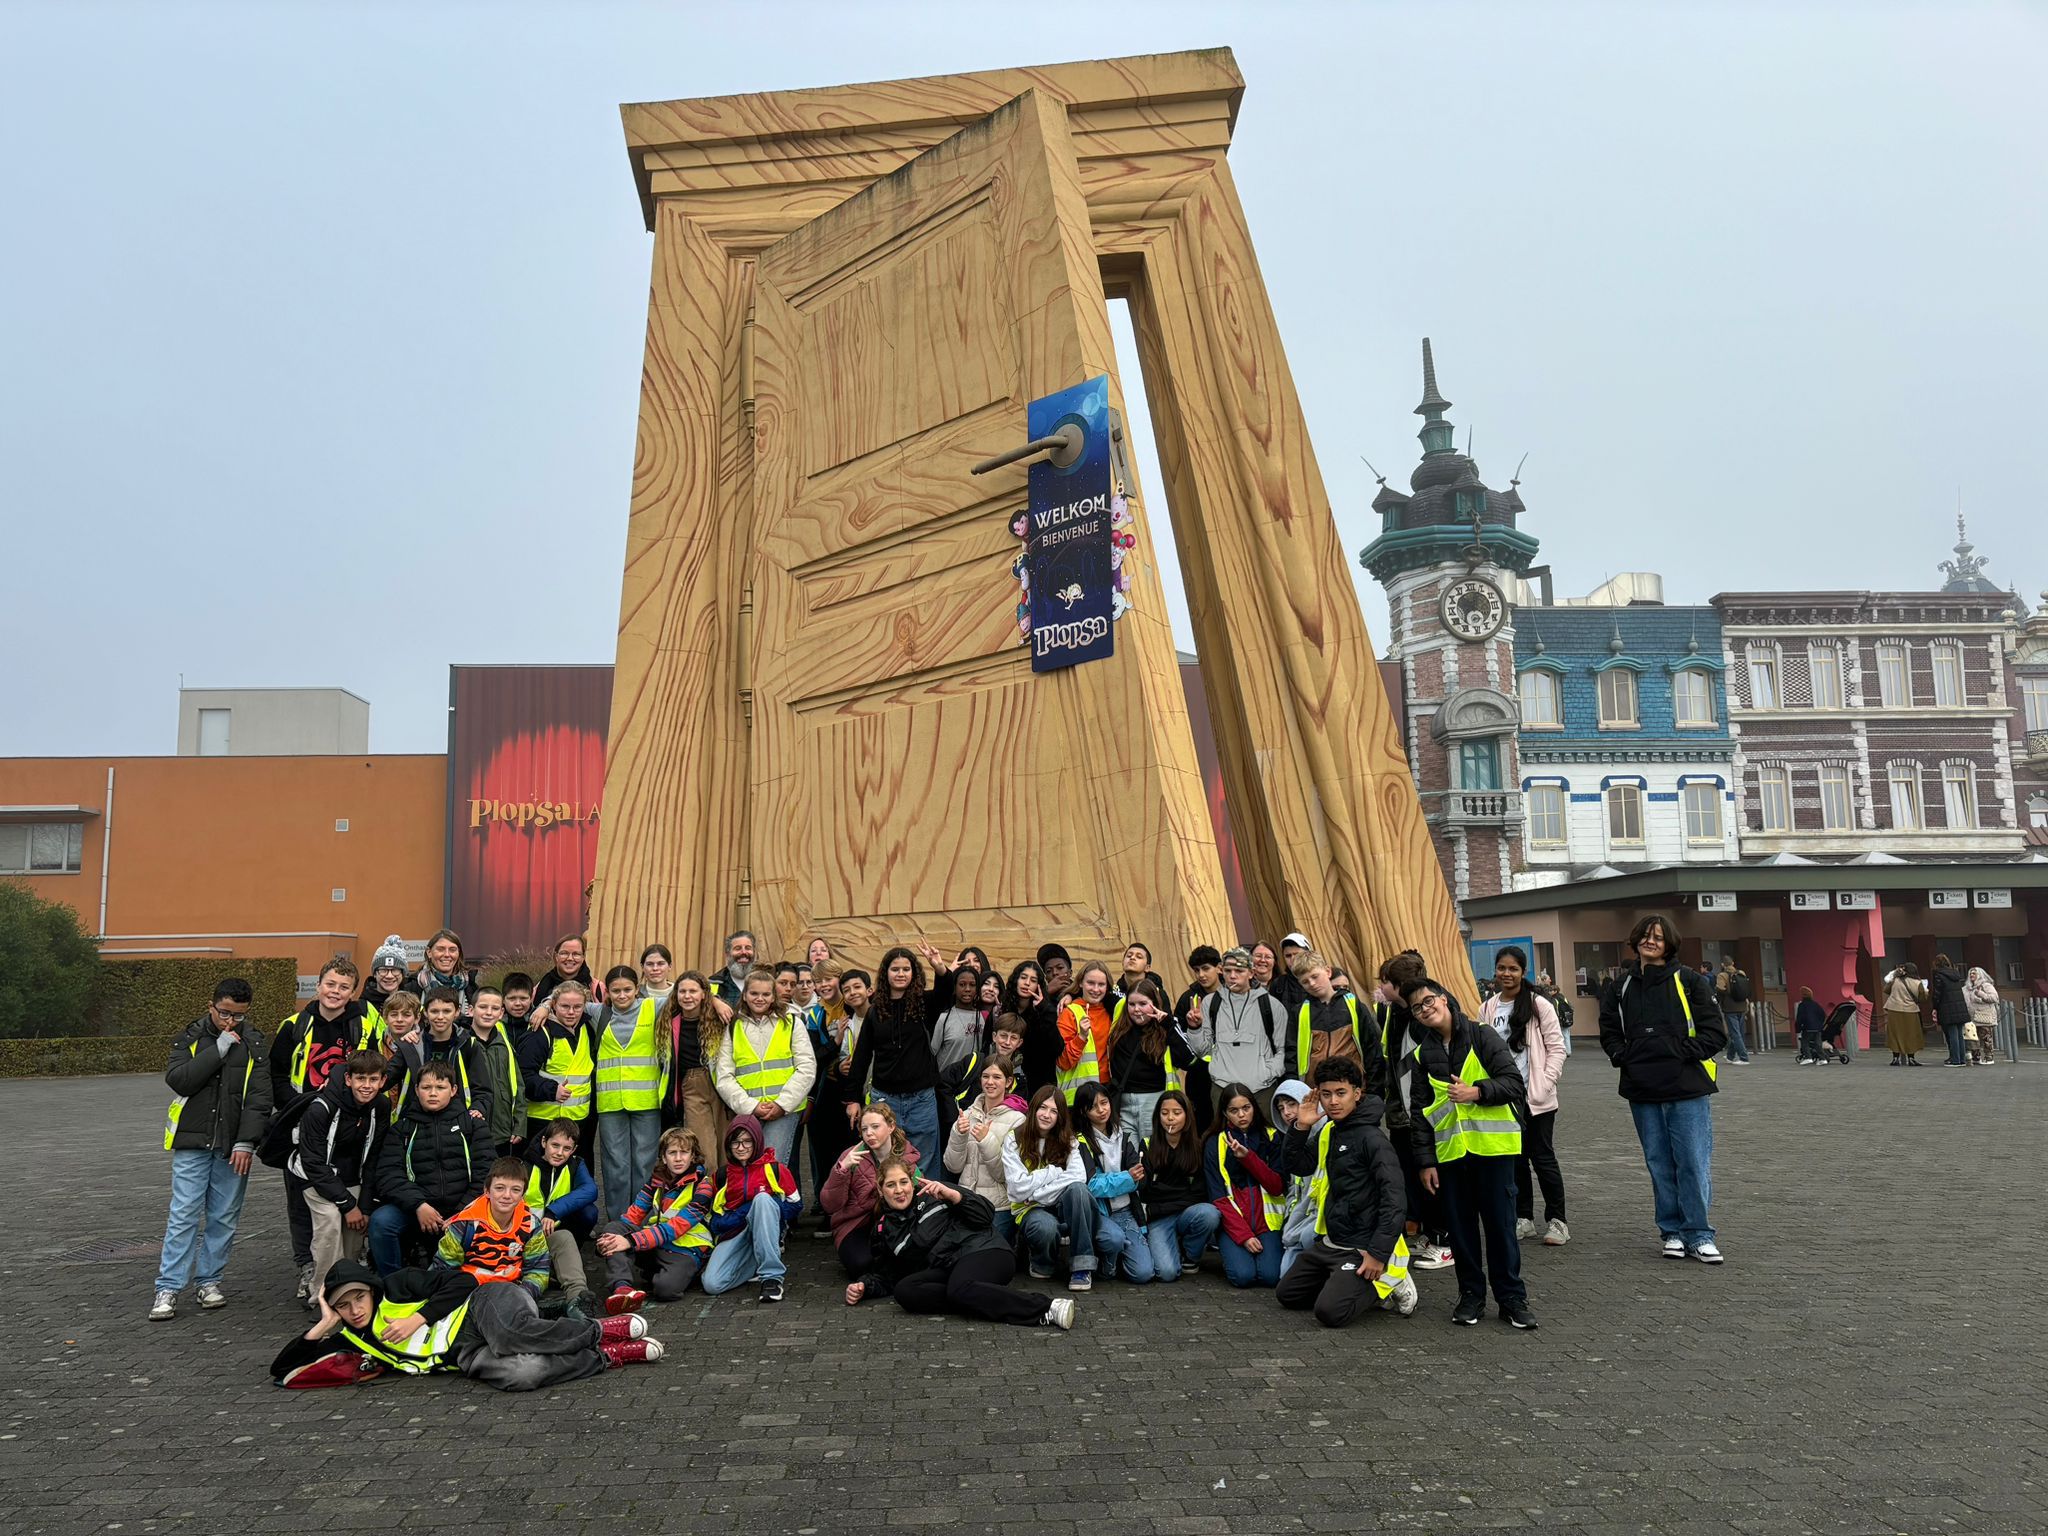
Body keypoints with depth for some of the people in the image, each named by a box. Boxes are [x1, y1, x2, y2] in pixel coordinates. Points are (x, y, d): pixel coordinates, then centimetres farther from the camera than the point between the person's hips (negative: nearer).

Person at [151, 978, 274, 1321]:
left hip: (233, 1145, 1)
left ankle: (210, 1280, 20)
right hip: (192, 1141, -1)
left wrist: (246, 1142, -12)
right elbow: (177, 1079, -14)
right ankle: (167, 1288, 5)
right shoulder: (189, 1037, 2)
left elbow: (259, 1095, -4)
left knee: (224, 1217, 7)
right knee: (183, 1215, -2)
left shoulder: (253, 1042, 1)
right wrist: (218, 1049, -17)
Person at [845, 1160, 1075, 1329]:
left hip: (984, 1249, -4)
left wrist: (953, 1195, -10)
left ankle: (1047, 1310, -42)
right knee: (903, 1291, -24)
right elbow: (886, 1276, 26)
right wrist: (863, 1287, 6)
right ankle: (977, 1301, -31)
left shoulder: (933, 1194, 13)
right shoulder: (884, 1229, 23)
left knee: (960, 1288, -37)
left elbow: (986, 1215, 6)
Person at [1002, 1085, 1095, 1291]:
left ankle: (1081, 1266, -26)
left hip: (1062, 1205, 2)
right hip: (1029, 1210, -2)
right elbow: (1019, 1187, -10)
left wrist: (1037, 1193, -19)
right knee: (1046, 1227, -38)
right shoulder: (1014, 1140, -1)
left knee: (1077, 1188, -32)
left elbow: (1079, 1177, -12)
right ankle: (1040, 1265, -1)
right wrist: (1056, 1172, -9)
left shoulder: (1067, 1141, 6)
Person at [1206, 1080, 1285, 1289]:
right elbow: (1219, 1198, -1)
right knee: (1244, 1276, -22)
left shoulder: (1271, 1137, 6)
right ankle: (1232, 1255, 11)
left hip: (1266, 1220, 1)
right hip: (1233, 1224, -1)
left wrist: (1248, 1157, -16)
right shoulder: (1215, 1145, 4)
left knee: (1270, 1275, -21)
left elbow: (1278, 1187, -4)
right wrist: (1244, 1235, -13)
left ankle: (1265, 1250, 11)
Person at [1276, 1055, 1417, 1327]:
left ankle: (1390, 1284, 2)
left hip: (1362, 1250, -9)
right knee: (1287, 1295, 13)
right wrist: (1300, 1127, -2)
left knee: (1330, 1312, -22)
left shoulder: (1372, 1139, -19)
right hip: (1328, 1243, 9)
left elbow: (1394, 1202, -22)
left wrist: (1379, 1254, -25)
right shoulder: (1327, 1132, 7)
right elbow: (1296, 1166, 15)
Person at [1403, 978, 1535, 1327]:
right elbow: (1418, 1112, 9)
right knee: (1461, 1226, 7)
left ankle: (1512, 1297, 12)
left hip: (1492, 1146, -3)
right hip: (1450, 1151, 3)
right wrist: (1426, 1161, 4)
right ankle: (1471, 1294, 19)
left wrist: (1477, 1092, -21)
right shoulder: (1422, 1056, 9)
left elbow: (1514, 1082, -6)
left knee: (1500, 1223, 1)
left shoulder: (1482, 1037, -2)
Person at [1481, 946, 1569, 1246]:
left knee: (1543, 1157, 1)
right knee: (1515, 1159, 11)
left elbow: (1556, 1048, -5)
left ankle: (1556, 1220, 14)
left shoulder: (1538, 1005, -6)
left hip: (1536, 1098, -4)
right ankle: (1524, 1218, 23)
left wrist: (1544, 1084, -13)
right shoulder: (1488, 1009, 6)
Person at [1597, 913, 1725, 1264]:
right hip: (1643, 1090, 3)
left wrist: (1687, 1054, -10)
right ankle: (1672, 1232, 21)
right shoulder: (1621, 986, 9)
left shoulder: (1688, 981, 0)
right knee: (1660, 1165, 10)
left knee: (1694, 1162, -2)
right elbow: (1608, 1029, 17)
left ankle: (1699, 1234, 9)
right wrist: (1622, 1057, 2)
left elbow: (1712, 1029, -1)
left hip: (1687, 1089, -3)